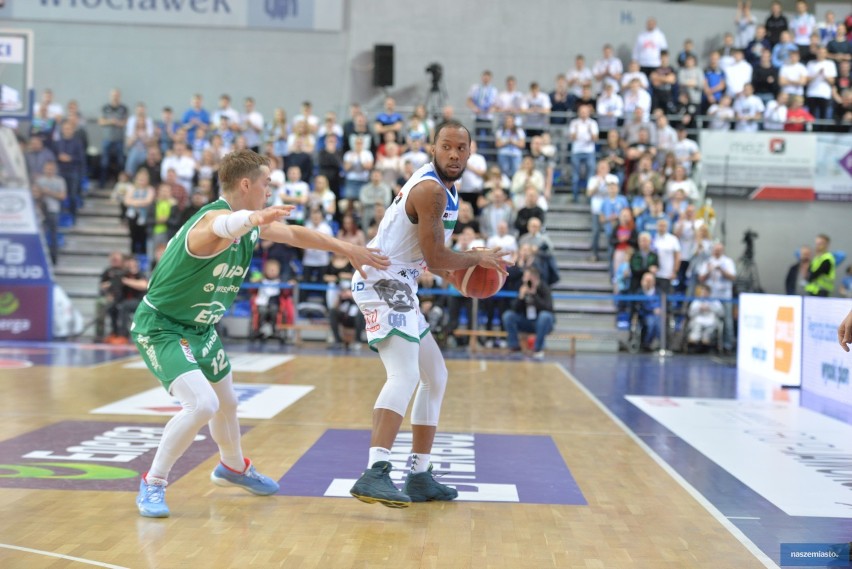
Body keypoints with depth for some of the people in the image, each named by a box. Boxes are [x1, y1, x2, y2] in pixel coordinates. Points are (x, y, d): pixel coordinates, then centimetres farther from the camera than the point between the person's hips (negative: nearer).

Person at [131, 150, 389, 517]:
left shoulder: (250, 225, -1)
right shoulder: (214, 217, -29)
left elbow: (295, 234, 15)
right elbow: (225, 226, -55)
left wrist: (348, 249, 14)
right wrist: (253, 219, -78)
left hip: (200, 328, 9)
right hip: (160, 326, -9)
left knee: (226, 403, 21)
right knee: (202, 405, -24)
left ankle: (233, 467, 49)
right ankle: (152, 485, -6)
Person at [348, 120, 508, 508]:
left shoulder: (441, 187, 15)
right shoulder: (431, 189, -17)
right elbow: (434, 257, -17)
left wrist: (451, 273, 19)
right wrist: (478, 259, -3)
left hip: (398, 286, 11)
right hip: (383, 282, -11)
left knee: (435, 377, 17)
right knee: (405, 376, -27)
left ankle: (419, 476, 19)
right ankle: (374, 474, -39)